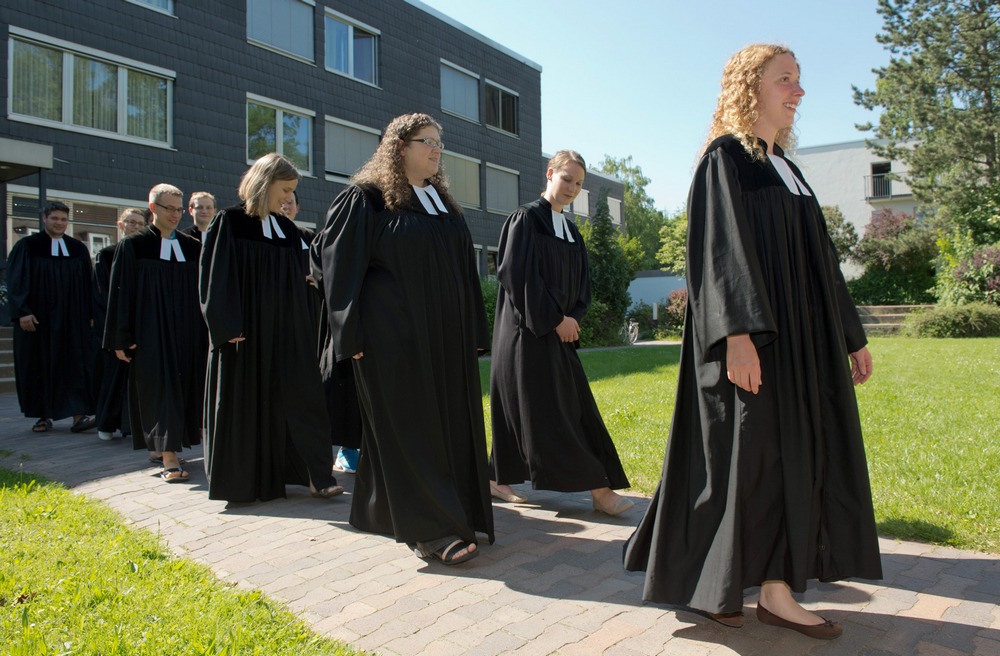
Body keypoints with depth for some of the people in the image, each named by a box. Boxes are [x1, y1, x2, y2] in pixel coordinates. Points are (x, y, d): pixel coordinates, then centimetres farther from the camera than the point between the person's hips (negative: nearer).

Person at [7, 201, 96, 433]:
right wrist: (22, 312, -13)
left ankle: (78, 416, -8)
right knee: (39, 366, 5)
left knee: (75, 362, -5)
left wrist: (90, 315, 6)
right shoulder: (27, 246, 1)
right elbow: (16, 281, -4)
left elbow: (87, 284, 10)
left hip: (72, 319, 2)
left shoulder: (78, 248, 8)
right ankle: (44, 415, 16)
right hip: (38, 318, -1)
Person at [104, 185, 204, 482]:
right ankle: (168, 457, -8)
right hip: (150, 331, -4)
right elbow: (120, 293, -1)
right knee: (159, 387, -7)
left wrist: (207, 332, 6)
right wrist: (121, 338, -5)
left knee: (183, 386, 7)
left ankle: (163, 446, 23)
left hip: (187, 332, 4)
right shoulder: (133, 246, 0)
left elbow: (204, 291, 10)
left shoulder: (193, 246, 8)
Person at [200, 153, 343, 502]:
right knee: (247, 402, 3)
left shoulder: (287, 229, 11)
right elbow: (217, 275, -9)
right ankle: (245, 479, 15)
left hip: (287, 332, 5)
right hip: (246, 330, -5)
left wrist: (304, 329, 12)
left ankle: (317, 476, 5)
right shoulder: (230, 221, -4)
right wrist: (228, 327, -16)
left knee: (299, 398, 2)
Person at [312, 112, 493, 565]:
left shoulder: (443, 204, 17)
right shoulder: (366, 199, -4)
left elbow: (463, 270, 18)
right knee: (408, 426, -4)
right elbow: (339, 264, -8)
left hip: (445, 336, 7)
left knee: (450, 423, 9)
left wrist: (473, 332, 13)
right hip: (393, 337, -7)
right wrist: (352, 335, -14)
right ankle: (429, 528, 1)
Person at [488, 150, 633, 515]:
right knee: (548, 410, -6)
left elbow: (580, 284, 16)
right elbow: (518, 275, -16)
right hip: (528, 331, -8)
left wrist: (572, 318, -3)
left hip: (558, 331, 8)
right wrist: (555, 318, -15)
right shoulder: (526, 219, -6)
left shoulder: (571, 232, 16)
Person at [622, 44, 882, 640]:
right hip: (753, 337, -9)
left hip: (801, 339, 9)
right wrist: (738, 333, -27)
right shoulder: (725, 158, -4)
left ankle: (777, 588, 16)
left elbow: (819, 258, 20)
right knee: (744, 453, -5)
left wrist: (852, 336, 19)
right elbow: (720, 249, -16)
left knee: (792, 457, 8)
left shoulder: (785, 167, 20)